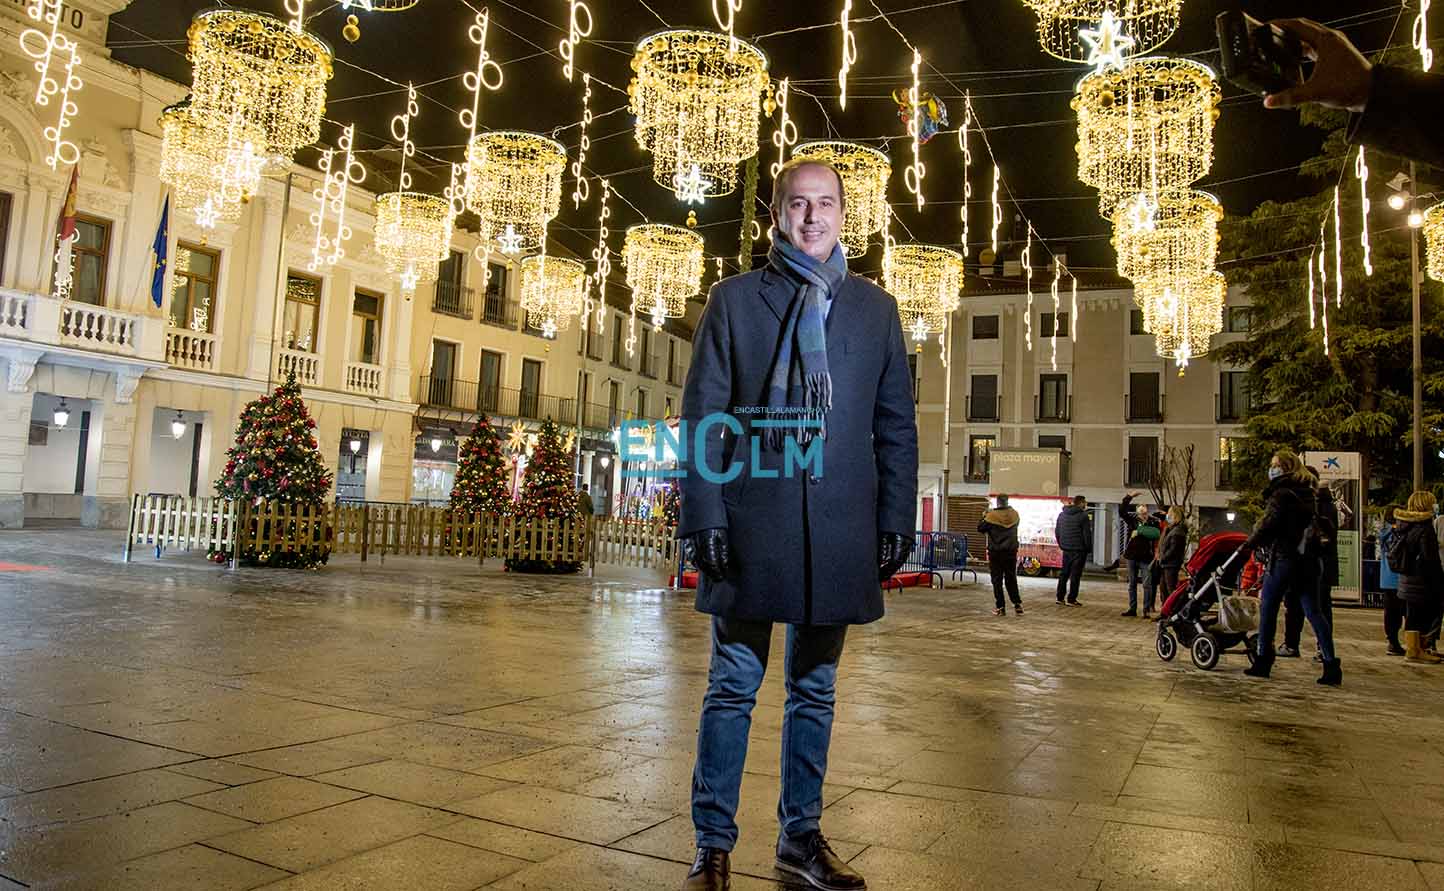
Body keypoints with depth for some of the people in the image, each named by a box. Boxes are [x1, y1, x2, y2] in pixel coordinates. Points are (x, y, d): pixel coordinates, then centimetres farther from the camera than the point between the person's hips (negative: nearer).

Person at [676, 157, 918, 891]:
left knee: (815, 689, 13)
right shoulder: (734, 299, 6)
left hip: (839, 529, 2)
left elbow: (896, 424, 11)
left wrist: (896, 521, 3)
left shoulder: (874, 307, 12)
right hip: (751, 525, -2)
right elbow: (702, 414, 1)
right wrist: (705, 517, -7)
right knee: (733, 687, 5)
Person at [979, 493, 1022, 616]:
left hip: (996, 553, -4)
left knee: (997, 581, 4)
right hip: (1011, 552, 4)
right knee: (1011, 579, 15)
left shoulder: (992, 516, -15)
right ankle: (1018, 604, 15)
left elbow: (980, 528, -7)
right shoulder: (1015, 515, -2)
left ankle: (1000, 607, 4)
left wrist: (984, 517, 11)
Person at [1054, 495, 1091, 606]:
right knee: (1075, 574, -1)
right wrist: (1089, 548, -1)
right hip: (1079, 550, -6)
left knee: (1064, 573, 14)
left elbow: (1057, 532, 15)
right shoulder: (1083, 516, -12)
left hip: (1066, 550, 6)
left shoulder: (1061, 515, 10)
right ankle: (1071, 599, -1)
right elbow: (1087, 534, -12)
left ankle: (1060, 597, 15)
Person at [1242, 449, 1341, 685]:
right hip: (1308, 558, 7)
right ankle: (1332, 665, 0)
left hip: (1284, 557, -7)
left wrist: (1249, 544, -5)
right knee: (1312, 611, 7)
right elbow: (1314, 524, 19)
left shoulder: (1281, 493, -10)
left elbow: (1269, 525, -16)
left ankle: (1263, 662, 8)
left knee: (1268, 608, 4)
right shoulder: (1307, 493, 14)